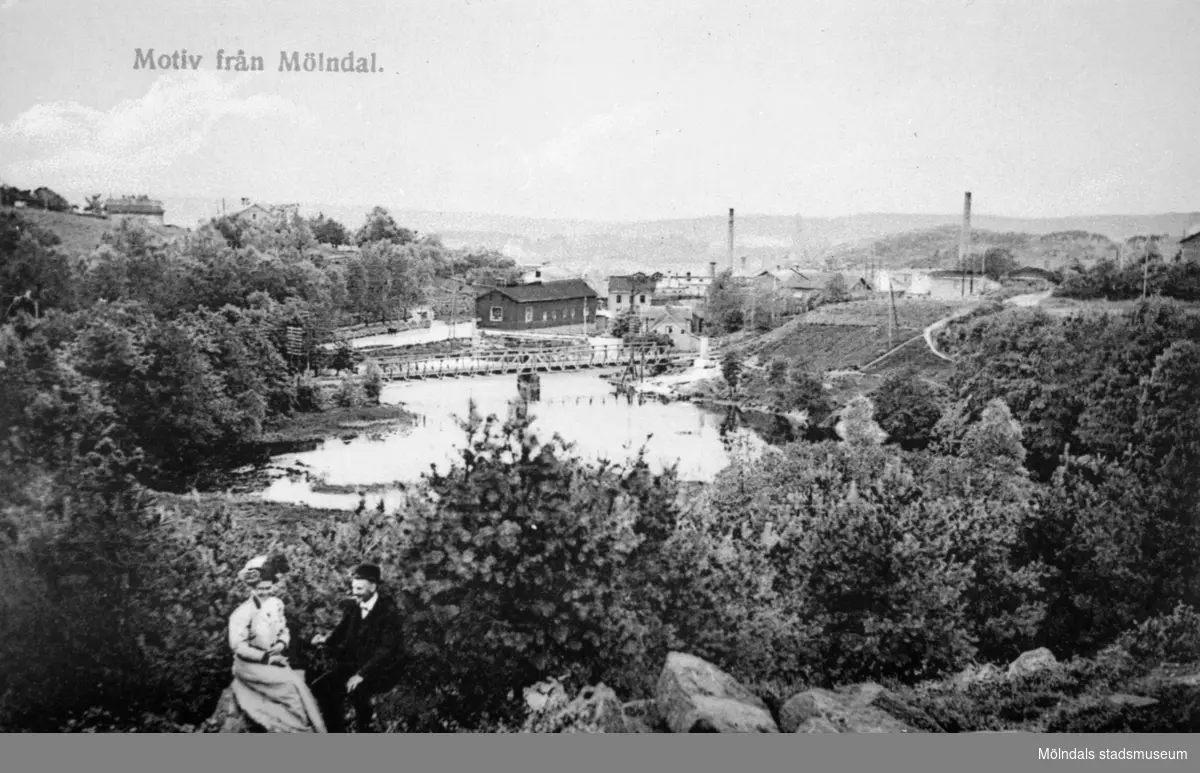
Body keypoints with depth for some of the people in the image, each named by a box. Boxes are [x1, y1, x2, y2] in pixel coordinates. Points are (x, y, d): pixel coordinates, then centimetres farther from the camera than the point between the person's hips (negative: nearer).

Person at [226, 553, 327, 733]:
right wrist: (265, 657, -21)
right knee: (292, 682, -22)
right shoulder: (242, 613, -17)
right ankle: (311, 730, -13)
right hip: (251, 664, -6)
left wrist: (281, 645, -11)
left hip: (274, 659, 6)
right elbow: (238, 646, -17)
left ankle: (315, 728, -13)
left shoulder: (276, 604, 2)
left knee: (298, 682, -18)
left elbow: (284, 631, 11)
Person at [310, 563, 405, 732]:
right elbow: (341, 634, 12)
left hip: (380, 670, -7)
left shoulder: (388, 610, -13)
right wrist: (325, 639, -13)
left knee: (357, 690, -34)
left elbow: (386, 648, -19)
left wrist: (361, 674, -27)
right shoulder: (352, 607, 7)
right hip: (353, 664, 7)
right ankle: (336, 732, 3)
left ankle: (364, 732, -11)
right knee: (320, 687, -12)